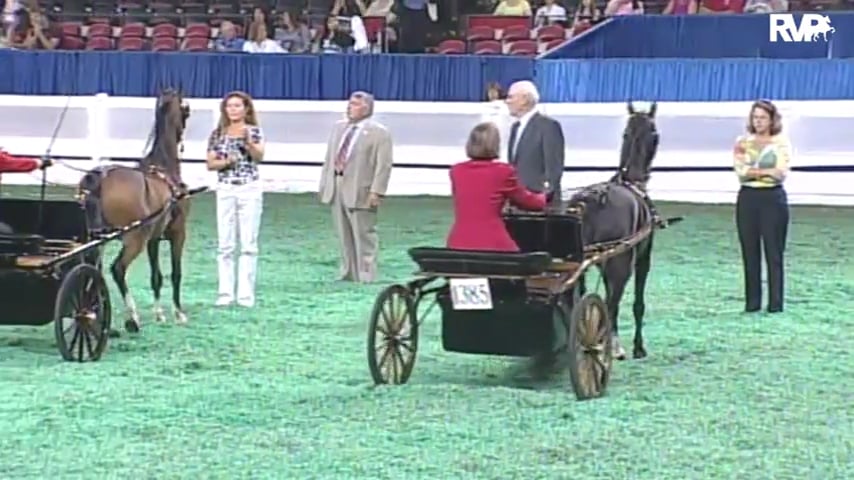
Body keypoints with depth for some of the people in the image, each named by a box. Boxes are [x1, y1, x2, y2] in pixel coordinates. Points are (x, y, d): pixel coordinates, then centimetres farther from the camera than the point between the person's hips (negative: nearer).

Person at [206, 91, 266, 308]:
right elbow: (210, 164, 5)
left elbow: (259, 157, -15)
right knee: (225, 244, 1)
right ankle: (225, 292, 6)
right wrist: (226, 162, -14)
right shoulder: (218, 134, 6)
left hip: (250, 189, -2)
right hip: (226, 190, 2)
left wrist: (248, 141, -32)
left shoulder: (254, 131, 1)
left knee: (248, 243, 0)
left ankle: (246, 293, 3)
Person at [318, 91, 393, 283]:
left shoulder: (379, 132, -6)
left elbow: (384, 165, -11)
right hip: (337, 188, 7)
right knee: (345, 237, 12)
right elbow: (329, 158, 18)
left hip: (360, 192, -7)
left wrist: (376, 191, -18)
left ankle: (365, 277, 3)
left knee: (364, 236, -2)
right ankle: (348, 274, 20)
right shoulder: (339, 128, 15)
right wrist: (324, 184, 13)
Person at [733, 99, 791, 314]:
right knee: (750, 253, 5)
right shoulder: (742, 142, 8)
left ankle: (776, 303, 2)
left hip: (773, 198, -3)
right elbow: (741, 172, -5)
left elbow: (780, 173, -11)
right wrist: (767, 170, -12)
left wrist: (753, 170, -9)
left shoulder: (781, 143, 1)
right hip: (747, 198, 3)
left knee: (773, 252, -2)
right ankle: (752, 301, 11)